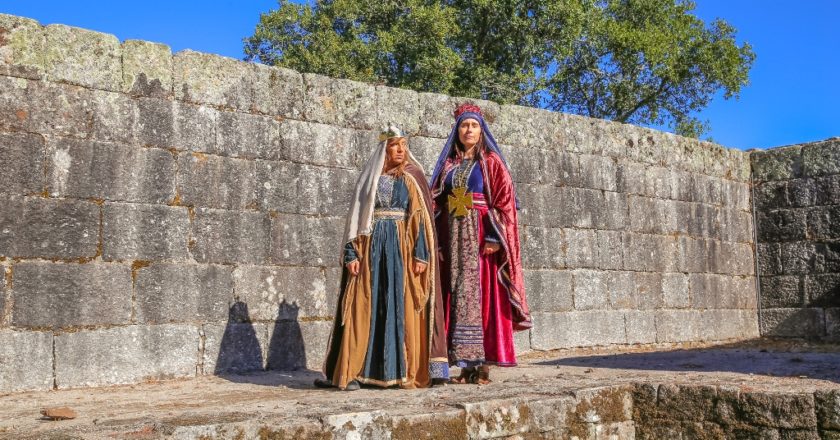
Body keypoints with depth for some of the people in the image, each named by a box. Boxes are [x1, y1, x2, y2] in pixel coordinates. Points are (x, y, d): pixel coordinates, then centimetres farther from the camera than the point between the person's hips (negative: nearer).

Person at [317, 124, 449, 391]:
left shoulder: (413, 178, 8)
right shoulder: (370, 178, 12)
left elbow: (422, 218, 1)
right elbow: (356, 217, 8)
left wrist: (421, 254, -10)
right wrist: (351, 253, -2)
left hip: (402, 248, -1)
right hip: (371, 248, 1)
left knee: (402, 308, -2)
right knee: (364, 307, -2)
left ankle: (403, 371, 4)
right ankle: (352, 370, 1)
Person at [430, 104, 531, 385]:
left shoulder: (491, 162, 3)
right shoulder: (449, 164, 16)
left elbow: (504, 203, -6)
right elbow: (438, 205, 13)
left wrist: (494, 238, -17)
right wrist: (439, 242, 3)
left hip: (481, 237, -4)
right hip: (454, 239, 4)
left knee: (482, 295, -7)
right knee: (458, 297, 2)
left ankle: (484, 365, -4)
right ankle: (466, 366, 6)